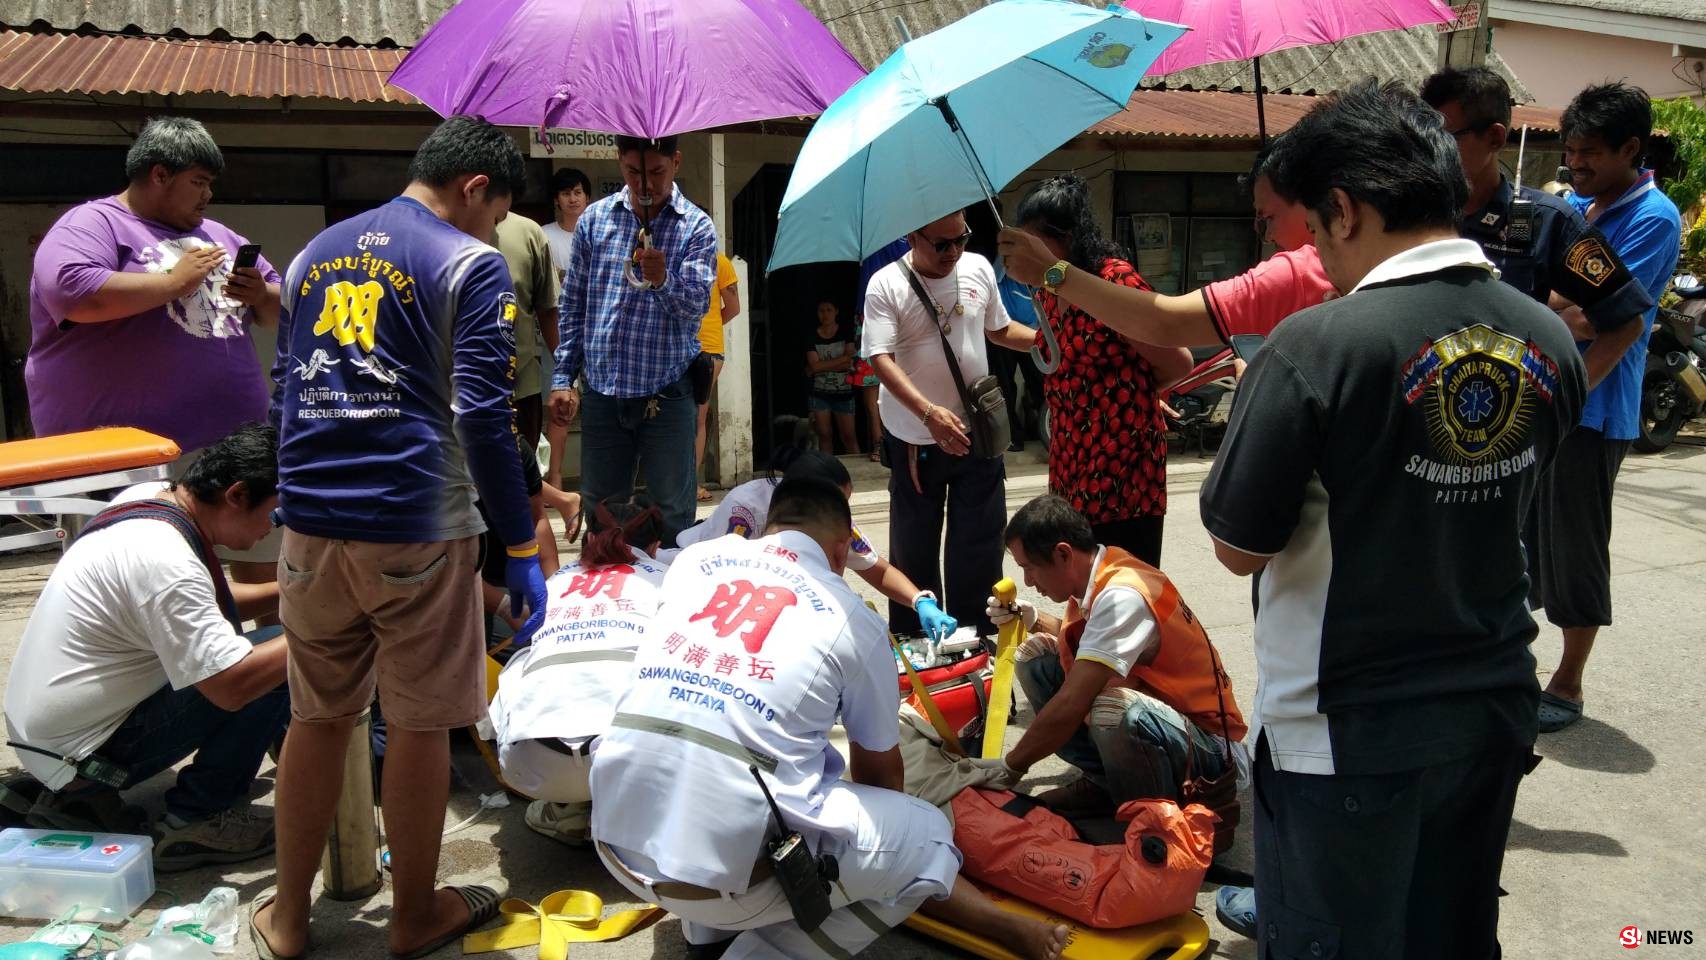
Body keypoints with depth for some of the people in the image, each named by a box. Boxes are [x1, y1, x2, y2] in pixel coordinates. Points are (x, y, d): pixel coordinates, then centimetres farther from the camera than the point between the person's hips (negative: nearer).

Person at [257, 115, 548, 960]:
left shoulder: (314, 255, 16)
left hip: (311, 529, 6)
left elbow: (286, 395, 20)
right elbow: (482, 416, -12)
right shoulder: (470, 264, -5)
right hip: (416, 533, -5)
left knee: (317, 721, 17)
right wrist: (521, 550, -8)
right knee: (419, 727, 8)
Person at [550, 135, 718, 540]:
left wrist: (662, 281, -32)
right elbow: (572, 305, 10)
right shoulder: (594, 219, 6)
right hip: (602, 392, 3)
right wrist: (563, 377, 5)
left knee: (674, 515, 6)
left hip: (667, 396, -2)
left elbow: (695, 307, -12)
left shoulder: (697, 227, -2)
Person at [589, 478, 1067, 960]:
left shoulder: (695, 556, 13)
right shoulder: (856, 621, 4)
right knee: (927, 837, 14)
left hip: (617, 837, 5)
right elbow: (880, 772, 19)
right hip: (725, 868, -5)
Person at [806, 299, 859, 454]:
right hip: (819, 393, 1)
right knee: (825, 435, 5)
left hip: (843, 392, -1)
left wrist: (822, 366, -13)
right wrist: (844, 357, -10)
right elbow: (814, 366, -11)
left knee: (849, 436, -2)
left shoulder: (845, 333, 0)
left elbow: (849, 364, -11)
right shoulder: (812, 336, 1)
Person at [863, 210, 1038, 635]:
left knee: (980, 544, 8)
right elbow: (881, 360, -20)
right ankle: (912, 643, 24)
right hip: (915, 440, -3)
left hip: (978, 433, 3)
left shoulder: (978, 268, 2)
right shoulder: (886, 285, -12)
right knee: (914, 550, 9)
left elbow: (1000, 329, 18)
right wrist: (929, 413, -32)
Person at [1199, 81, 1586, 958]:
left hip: (1346, 734, -6)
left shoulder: (1318, 345, -23)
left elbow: (1239, 548, -16)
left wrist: (1261, 404, -2)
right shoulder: (1550, 340, -2)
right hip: (1495, 714, 6)